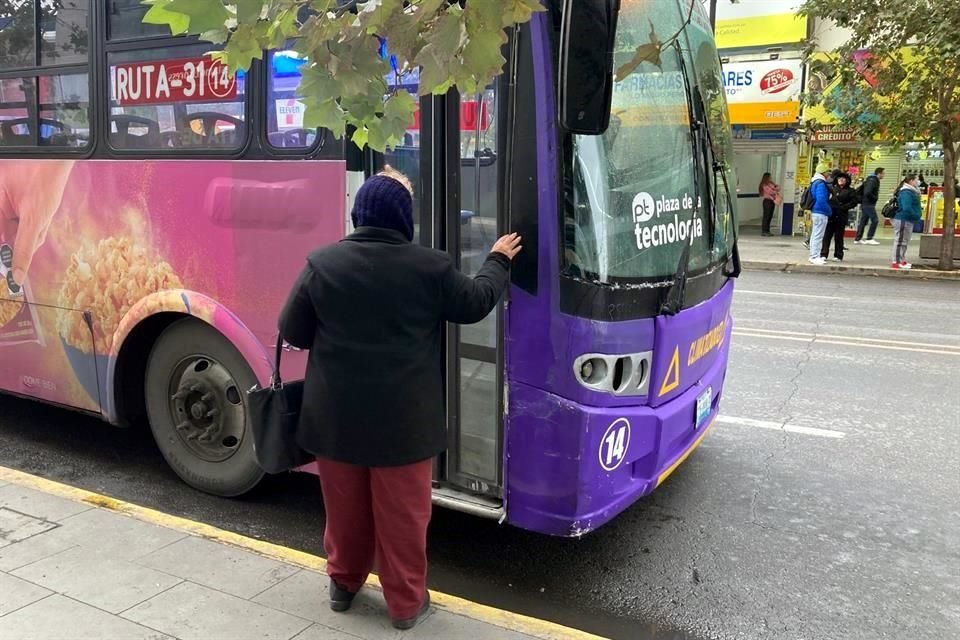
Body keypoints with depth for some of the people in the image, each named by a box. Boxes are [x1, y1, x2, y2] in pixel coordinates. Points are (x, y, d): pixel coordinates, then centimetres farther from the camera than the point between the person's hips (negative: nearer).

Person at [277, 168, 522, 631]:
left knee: (345, 506, 20)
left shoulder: (322, 263, -7)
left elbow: (291, 332, 1)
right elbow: (475, 304, 7)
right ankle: (406, 602, 26)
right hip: (403, 416, -2)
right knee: (401, 514, 12)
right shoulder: (431, 268, -10)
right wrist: (499, 260, 24)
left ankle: (344, 582, 38)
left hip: (336, 413, 2)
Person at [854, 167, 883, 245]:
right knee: (875, 220, -8)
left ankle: (857, 239, 13)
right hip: (869, 204, -10)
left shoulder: (870, 180, 15)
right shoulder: (873, 181, -14)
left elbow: (860, 189, 22)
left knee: (863, 221, 11)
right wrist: (875, 198, -12)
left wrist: (862, 199, 18)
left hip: (865, 204, 10)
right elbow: (868, 193, -26)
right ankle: (869, 238, -8)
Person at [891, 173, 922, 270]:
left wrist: (918, 216, 10)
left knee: (904, 241, 16)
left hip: (908, 220, 10)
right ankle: (896, 262, -1)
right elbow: (907, 208, -28)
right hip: (903, 220, -10)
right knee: (900, 241, -5)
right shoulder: (906, 192, -19)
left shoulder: (913, 191, 14)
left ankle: (901, 260, 25)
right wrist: (918, 216, -18)